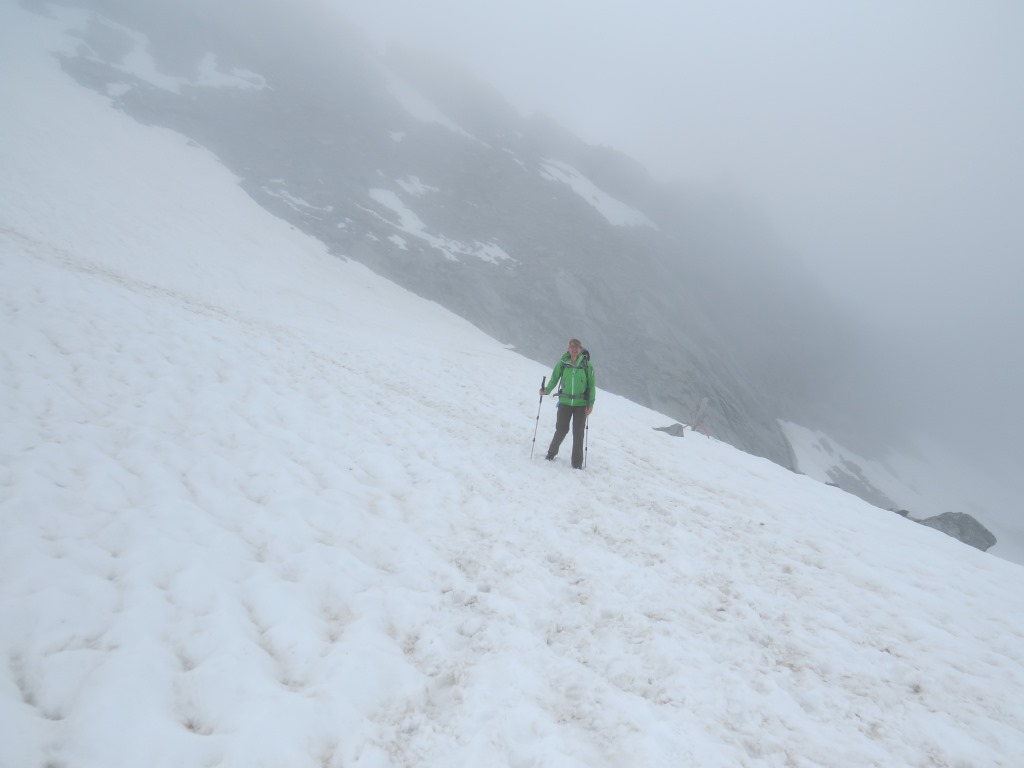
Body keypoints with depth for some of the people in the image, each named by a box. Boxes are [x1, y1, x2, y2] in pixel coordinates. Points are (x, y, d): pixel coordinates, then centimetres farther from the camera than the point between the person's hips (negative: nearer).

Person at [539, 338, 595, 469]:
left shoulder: (587, 365, -3)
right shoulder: (562, 363, -1)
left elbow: (592, 385, 1)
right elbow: (554, 379, 6)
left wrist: (591, 403, -5)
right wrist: (546, 390, -12)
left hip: (581, 404, 0)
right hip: (565, 402, 0)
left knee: (578, 433, 2)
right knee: (562, 429, 3)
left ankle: (577, 463, 13)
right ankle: (551, 453, 28)